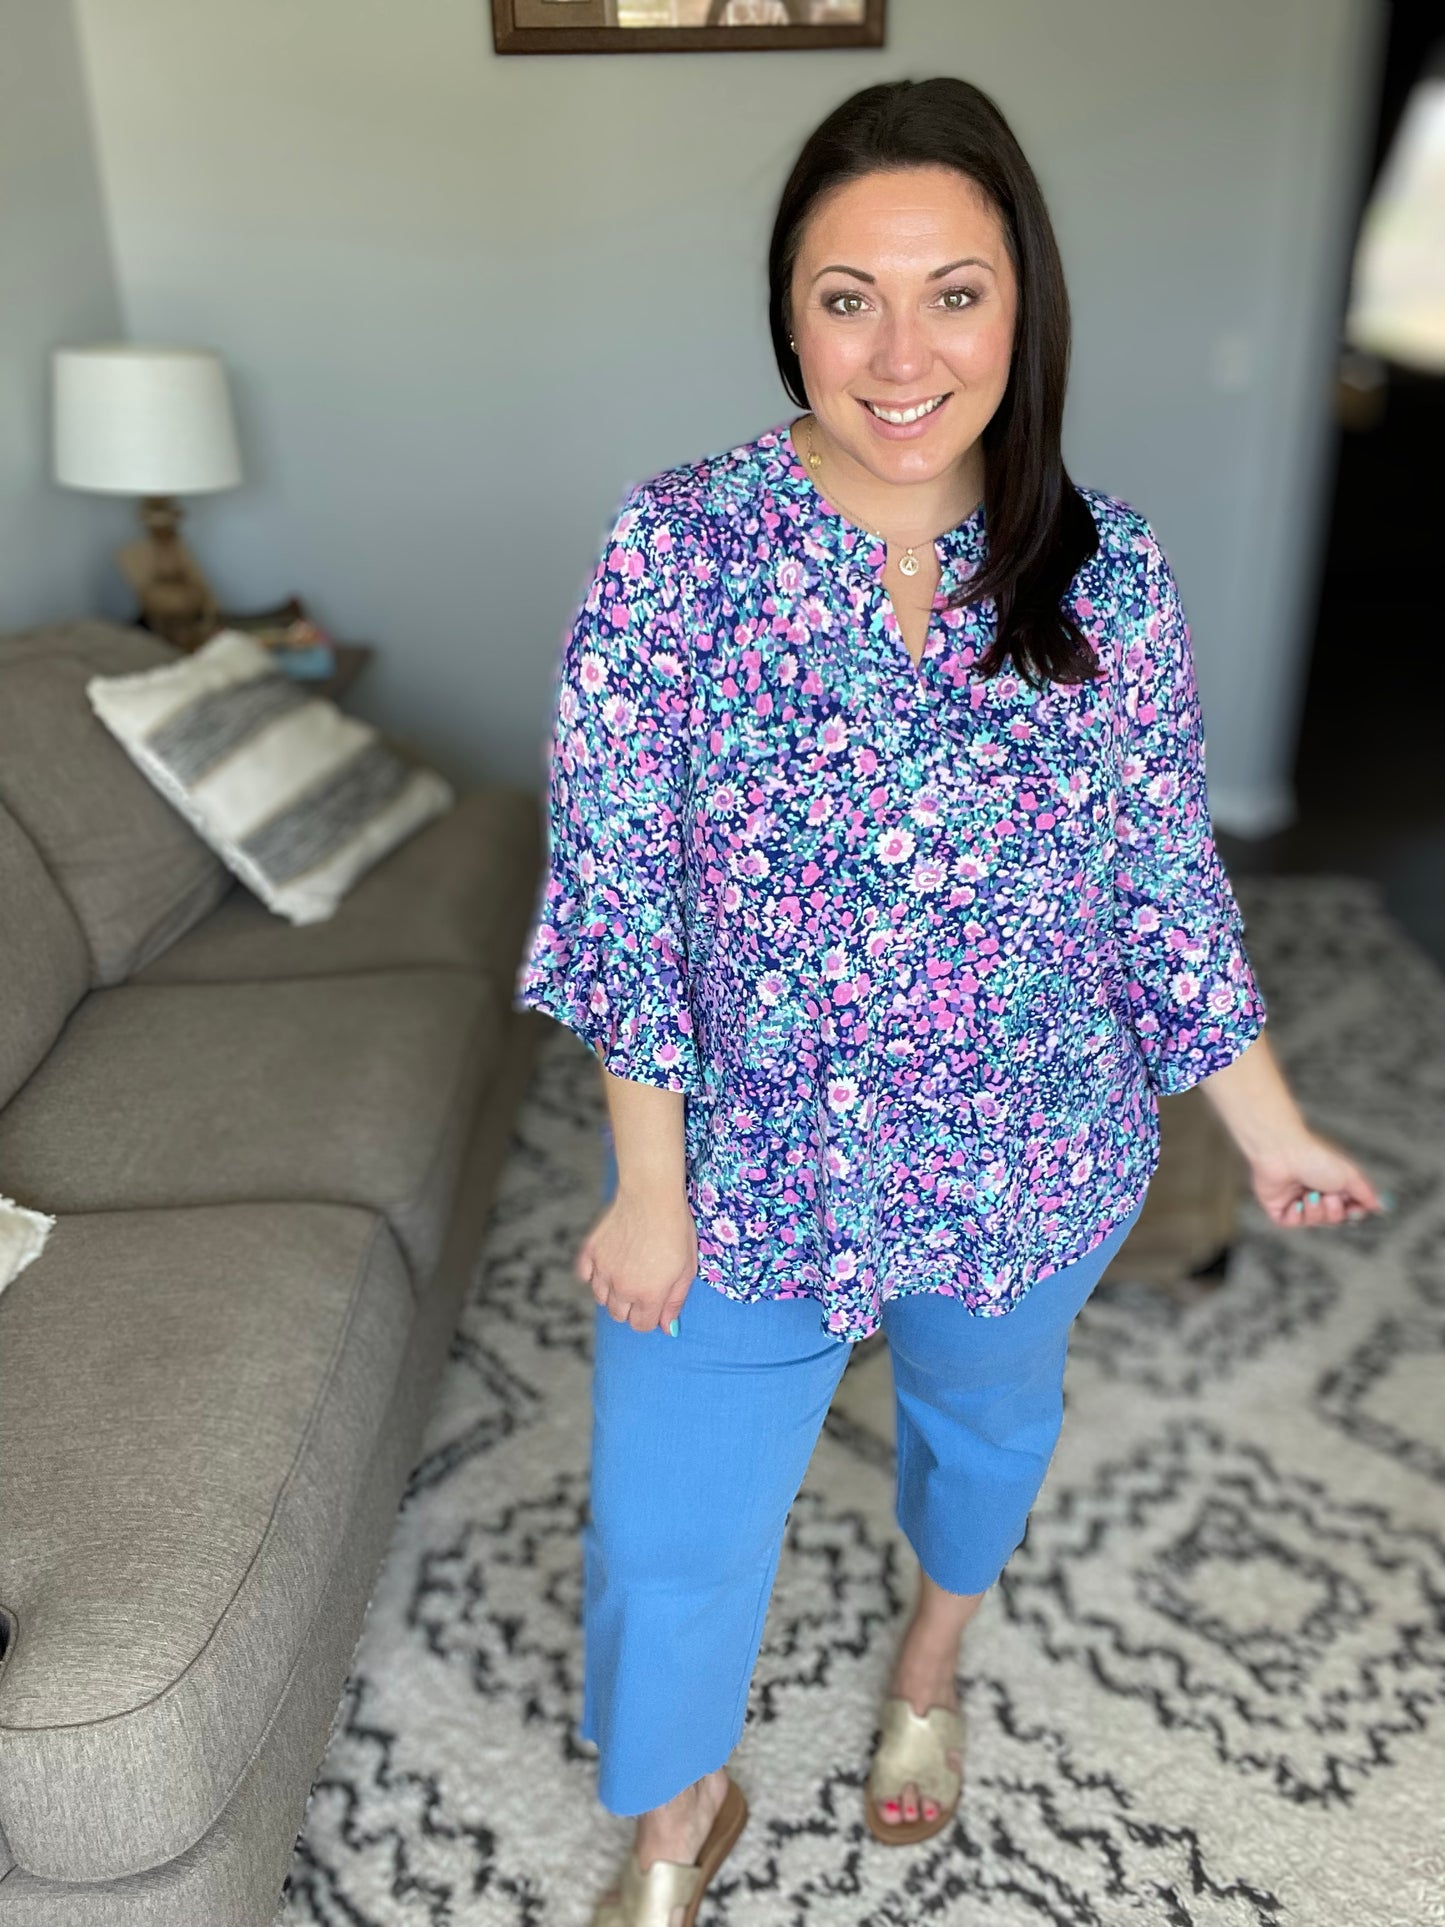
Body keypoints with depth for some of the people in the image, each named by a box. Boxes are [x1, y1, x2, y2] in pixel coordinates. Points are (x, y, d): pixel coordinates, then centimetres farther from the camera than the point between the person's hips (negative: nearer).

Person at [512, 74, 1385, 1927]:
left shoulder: (1108, 572, -10)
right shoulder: (676, 543, -15)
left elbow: (1164, 875, -1)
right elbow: (616, 876, -13)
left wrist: (1270, 1126, 4)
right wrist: (647, 1184, -12)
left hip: (1030, 1169, 2)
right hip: (746, 1162, -1)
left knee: (988, 1416, 28)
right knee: (668, 1534, 11)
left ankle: (935, 1651, 64)